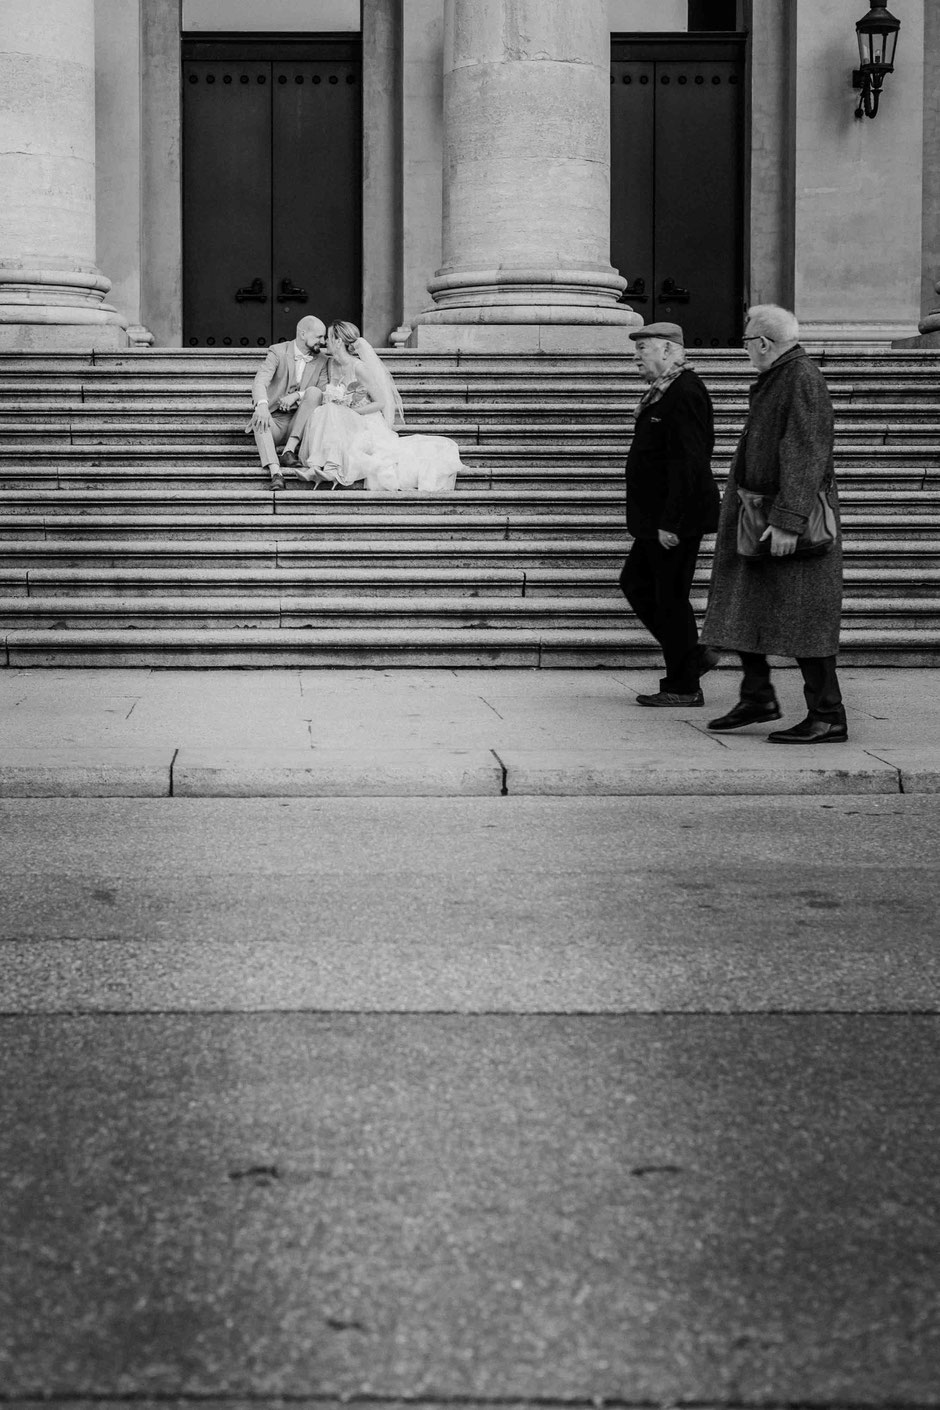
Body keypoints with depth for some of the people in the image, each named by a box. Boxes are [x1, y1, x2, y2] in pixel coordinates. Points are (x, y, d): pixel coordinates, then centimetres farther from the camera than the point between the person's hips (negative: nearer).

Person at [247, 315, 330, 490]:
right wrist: (262, 404, -40)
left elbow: (324, 393, -4)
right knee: (259, 416, -35)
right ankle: (275, 472, -50)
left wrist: (297, 395, -23)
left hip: (299, 424, 2)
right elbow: (260, 381, -19)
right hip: (274, 420, -2)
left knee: (314, 392, -24)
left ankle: (289, 450, -27)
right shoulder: (278, 352, -3)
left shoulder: (321, 360, 7)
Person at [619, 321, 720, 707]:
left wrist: (670, 523, -25)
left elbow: (686, 462, -24)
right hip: (657, 519, 11)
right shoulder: (664, 392, 14)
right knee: (635, 582, 16)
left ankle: (684, 688, 6)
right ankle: (689, 655, 23)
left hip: (676, 520, -11)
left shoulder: (684, 393, -18)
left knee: (671, 598, -3)